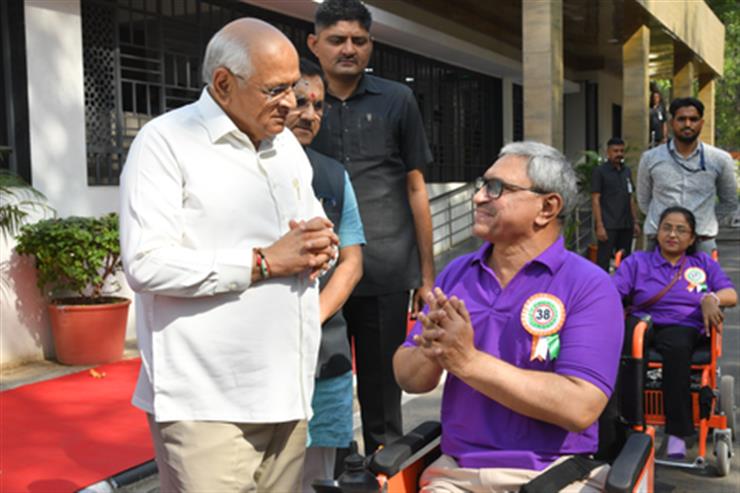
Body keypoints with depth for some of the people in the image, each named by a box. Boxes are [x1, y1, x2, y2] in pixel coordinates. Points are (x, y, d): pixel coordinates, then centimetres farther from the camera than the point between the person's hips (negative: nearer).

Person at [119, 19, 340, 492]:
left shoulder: (286, 143, 15)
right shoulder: (166, 141, -9)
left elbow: (316, 225, 23)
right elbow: (147, 263, -19)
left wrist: (320, 243, -2)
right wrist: (264, 262, -16)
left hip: (286, 390, 7)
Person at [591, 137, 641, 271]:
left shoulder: (626, 171, 13)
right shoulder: (599, 171, -4)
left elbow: (630, 199, 18)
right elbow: (595, 200, -8)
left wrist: (635, 221, 11)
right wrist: (599, 225, -15)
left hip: (626, 225, 6)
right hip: (608, 225, -6)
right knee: (603, 261, -6)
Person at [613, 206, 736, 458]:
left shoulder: (703, 263, 23)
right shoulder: (637, 262, 18)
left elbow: (731, 294, 11)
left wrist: (711, 298, -11)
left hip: (684, 328, 0)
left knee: (675, 346, -40)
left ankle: (677, 433, -33)